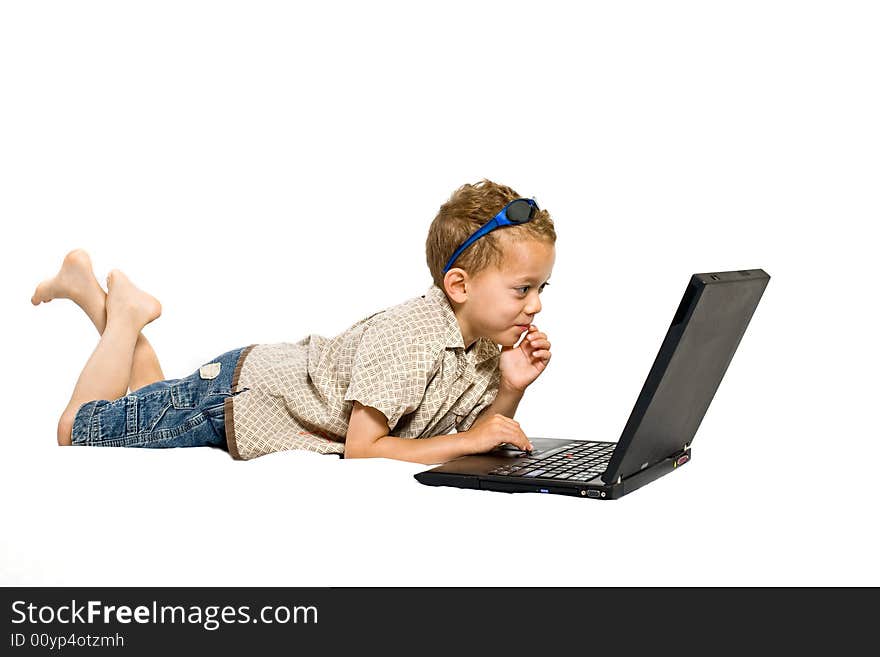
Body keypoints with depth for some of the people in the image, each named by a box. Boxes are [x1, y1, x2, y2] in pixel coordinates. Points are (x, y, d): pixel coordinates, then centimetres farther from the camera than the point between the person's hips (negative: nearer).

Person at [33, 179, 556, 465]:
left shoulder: (486, 349, -7)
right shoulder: (407, 338, -34)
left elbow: (483, 435, 2)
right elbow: (361, 450, -33)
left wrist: (510, 390, -18)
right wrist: (468, 439, -33)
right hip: (236, 394, -8)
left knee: (155, 416, 30)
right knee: (77, 432, 3)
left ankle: (89, 286, 37)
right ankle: (127, 315, 19)